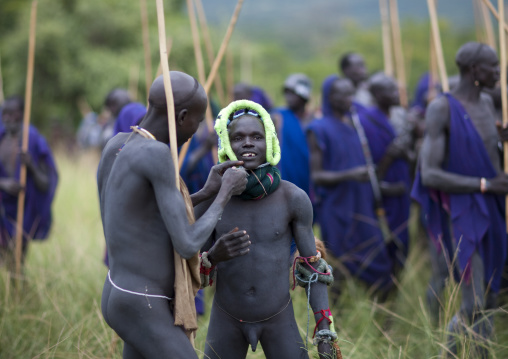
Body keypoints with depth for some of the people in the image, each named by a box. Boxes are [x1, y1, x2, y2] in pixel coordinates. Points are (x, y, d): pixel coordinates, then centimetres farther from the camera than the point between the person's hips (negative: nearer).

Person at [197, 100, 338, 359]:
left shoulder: (293, 198, -14)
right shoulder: (210, 200, -13)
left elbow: (312, 266, -4)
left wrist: (324, 328, -10)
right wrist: (214, 256, -30)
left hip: (280, 319, 0)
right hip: (227, 319, 0)